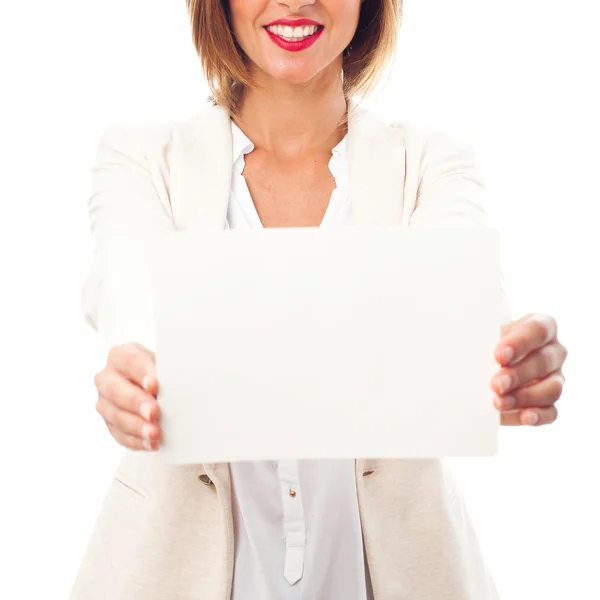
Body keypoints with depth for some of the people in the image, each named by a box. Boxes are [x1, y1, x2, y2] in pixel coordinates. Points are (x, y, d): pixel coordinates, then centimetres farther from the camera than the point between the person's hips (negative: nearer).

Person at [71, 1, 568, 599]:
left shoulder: (433, 162, 3)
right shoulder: (138, 156, 2)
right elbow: (132, 292, -17)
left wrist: (500, 361, -39)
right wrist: (136, 382, -40)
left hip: (389, 549, 0)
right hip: (183, 549, 0)